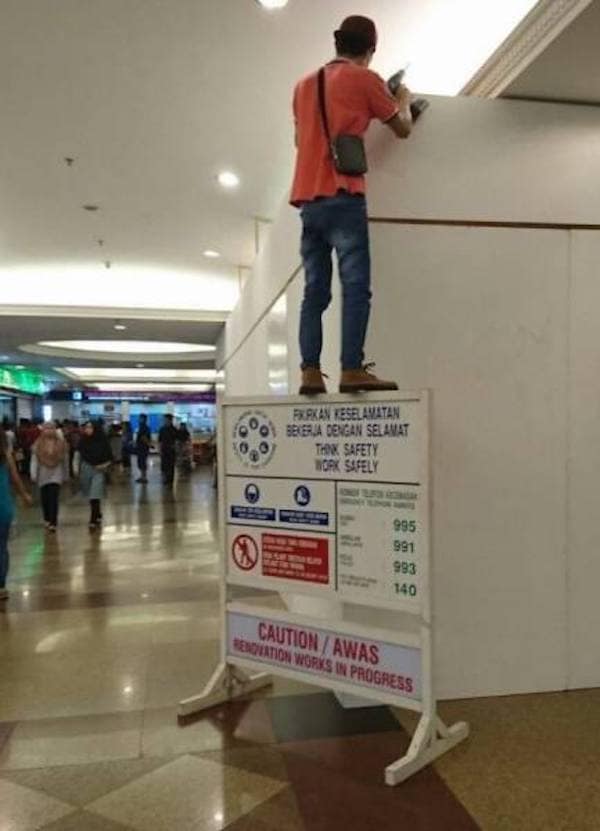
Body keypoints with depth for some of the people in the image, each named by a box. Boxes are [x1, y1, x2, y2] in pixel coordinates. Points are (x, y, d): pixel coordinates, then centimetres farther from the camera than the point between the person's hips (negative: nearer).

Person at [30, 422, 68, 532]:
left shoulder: (61, 443, -1)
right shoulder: (38, 444, -1)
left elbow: (65, 460, 5)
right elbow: (34, 460, -1)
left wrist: (66, 475, 8)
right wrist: (33, 475, -7)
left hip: (56, 475, -2)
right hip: (43, 475, 2)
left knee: (53, 499, -10)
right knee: (44, 499, 11)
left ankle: (53, 523, -11)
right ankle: (47, 520, 29)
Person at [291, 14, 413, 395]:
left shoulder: (305, 84, 22)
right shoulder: (365, 79, 4)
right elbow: (403, 129, 13)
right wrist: (404, 100, 32)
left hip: (309, 199, 6)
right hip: (342, 198, -6)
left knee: (315, 291, 2)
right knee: (356, 287, -10)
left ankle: (311, 372, -4)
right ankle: (353, 370, -17)